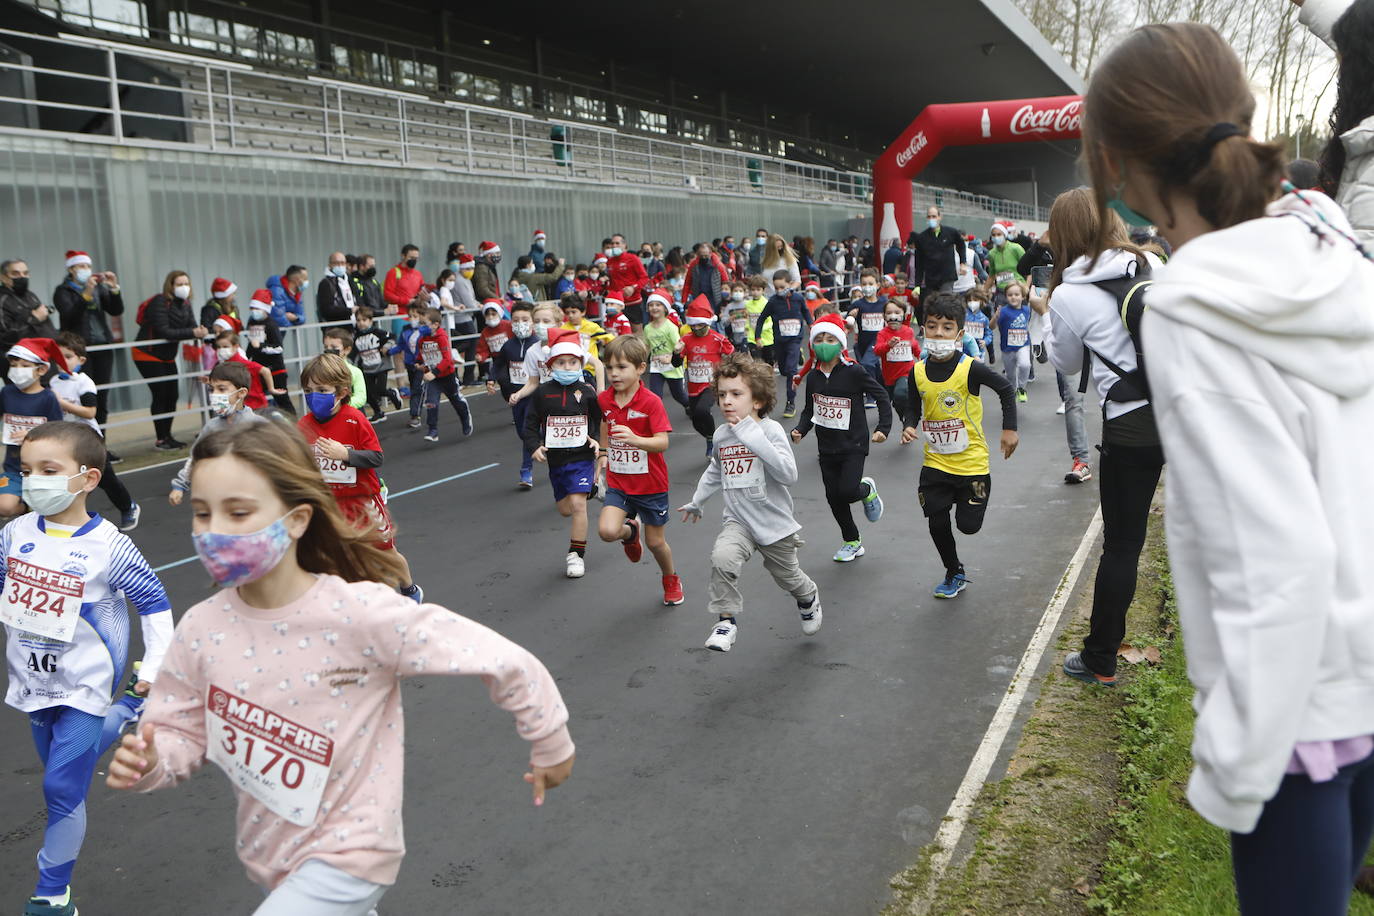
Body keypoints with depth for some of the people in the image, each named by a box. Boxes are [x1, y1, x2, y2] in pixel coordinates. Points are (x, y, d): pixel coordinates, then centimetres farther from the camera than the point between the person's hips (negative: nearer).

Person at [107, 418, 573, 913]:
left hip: (345, 857, -5)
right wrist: (150, 760, -21)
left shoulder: (361, 613, -28)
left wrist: (551, 745, -11)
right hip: (267, 853, 6)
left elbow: (505, 661, -23)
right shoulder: (202, 628, -12)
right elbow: (181, 732, 2)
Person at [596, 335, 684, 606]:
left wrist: (634, 439, -40)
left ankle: (671, 579, 39)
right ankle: (630, 532, 19)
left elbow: (662, 442, -24)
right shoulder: (604, 399, -2)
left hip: (651, 484, -3)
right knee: (607, 530, -19)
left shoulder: (651, 401, -18)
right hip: (618, 482, 4)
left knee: (655, 542, 8)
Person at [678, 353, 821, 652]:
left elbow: (788, 475, -32)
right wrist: (696, 503, 30)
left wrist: (754, 437, -35)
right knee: (722, 558, -28)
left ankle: (808, 598, 55)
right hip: (739, 521, 3)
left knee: (787, 577, 19)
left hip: (775, 524, -3)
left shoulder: (770, 429, -17)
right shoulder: (721, 435, -1)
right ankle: (726, 620, -11)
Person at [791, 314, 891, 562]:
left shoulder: (854, 372, -12)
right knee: (833, 497, 8)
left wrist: (883, 428, -10)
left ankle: (867, 489, 18)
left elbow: (881, 396, -4)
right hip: (827, 446, 5)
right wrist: (800, 430, -2)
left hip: (853, 444, -5)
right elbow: (809, 409, 15)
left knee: (847, 491, -19)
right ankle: (852, 542, 27)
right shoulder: (813, 377, 4)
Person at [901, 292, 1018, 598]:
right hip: (935, 462, 3)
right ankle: (954, 574, 28)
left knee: (969, 525, 2)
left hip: (971, 461, -3)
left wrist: (1009, 429, -6)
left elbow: (1007, 390, -5)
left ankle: (977, 495, 37)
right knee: (937, 523, 4)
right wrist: (909, 426, -10)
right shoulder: (918, 372, -4)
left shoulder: (971, 368, -16)